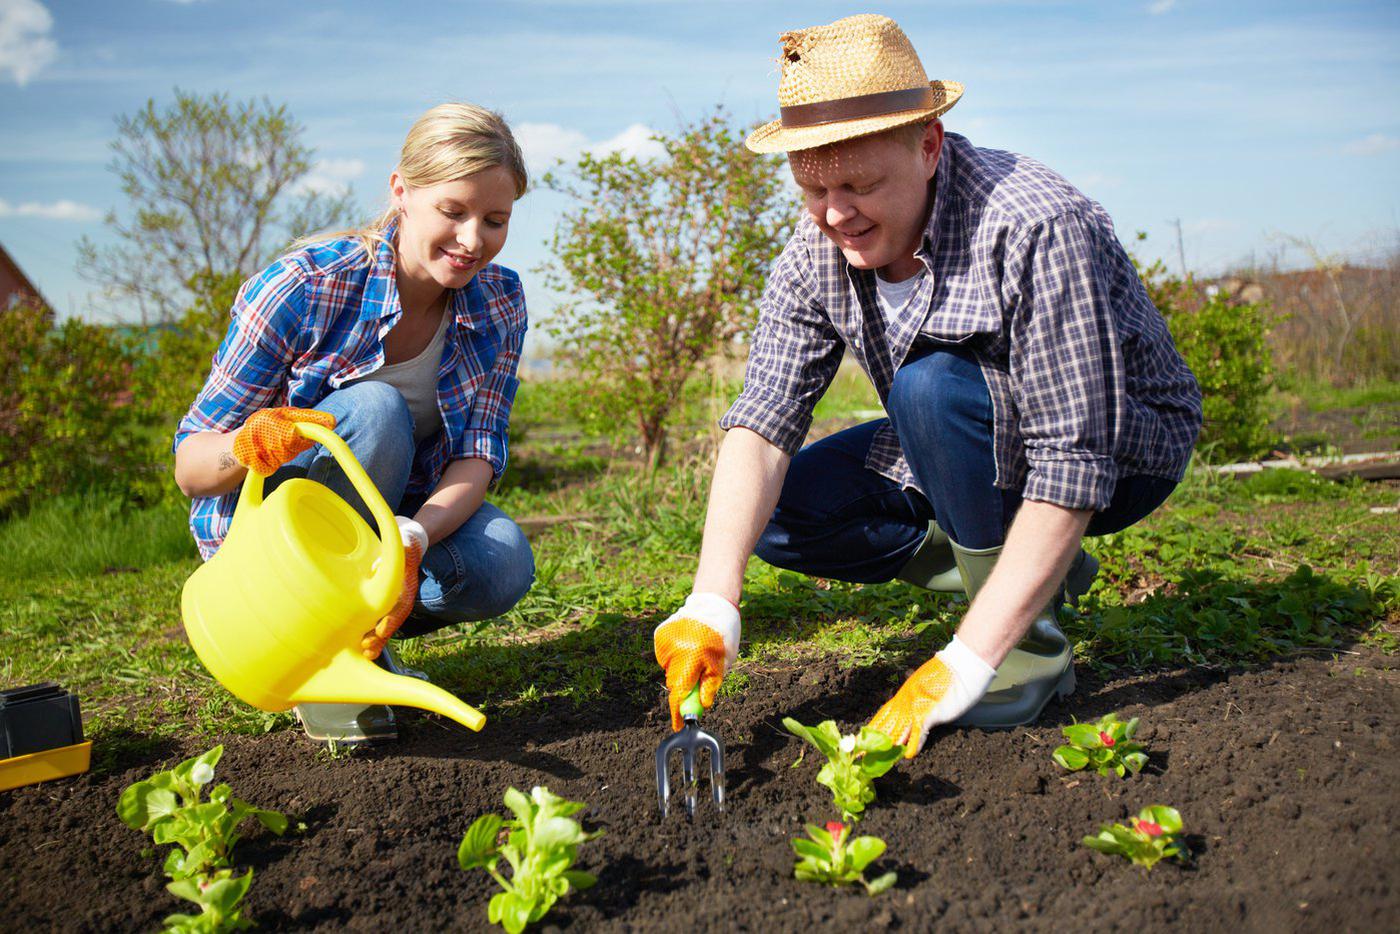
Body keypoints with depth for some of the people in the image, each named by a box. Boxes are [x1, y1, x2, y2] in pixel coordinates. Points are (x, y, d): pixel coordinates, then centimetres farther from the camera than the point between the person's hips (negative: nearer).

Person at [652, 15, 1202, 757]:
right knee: (775, 512, -8)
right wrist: (712, 603, -35)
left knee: (932, 388, -35)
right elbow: (762, 419, -20)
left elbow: (1074, 467, -35)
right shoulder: (817, 251, -13)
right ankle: (1034, 571, 2)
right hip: (971, 451, 7)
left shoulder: (1035, 228, -32)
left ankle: (1032, 645, -16)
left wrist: (963, 666, -38)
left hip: (1123, 445, -7)